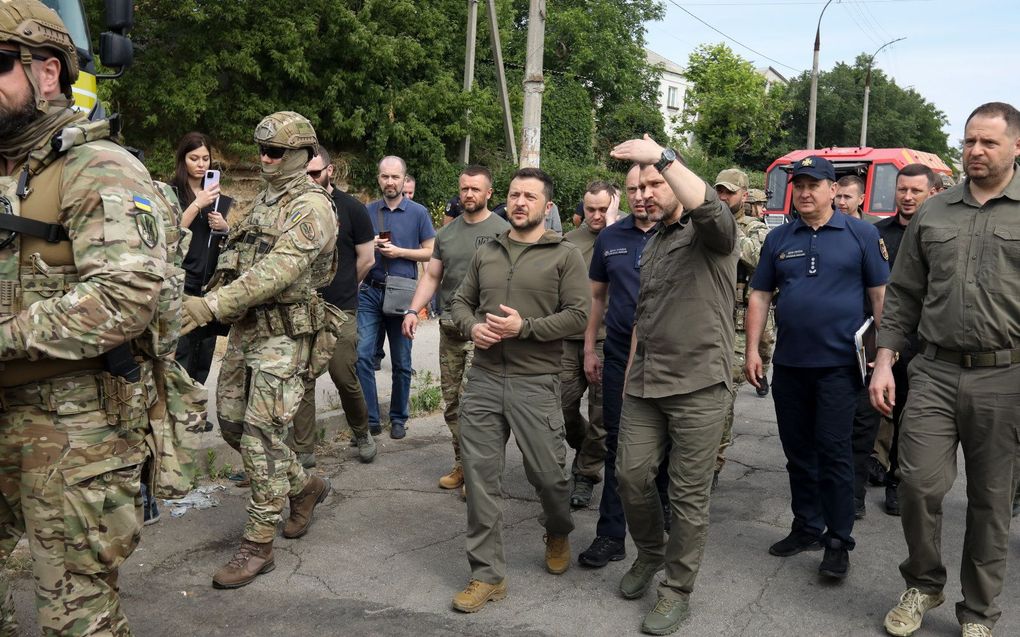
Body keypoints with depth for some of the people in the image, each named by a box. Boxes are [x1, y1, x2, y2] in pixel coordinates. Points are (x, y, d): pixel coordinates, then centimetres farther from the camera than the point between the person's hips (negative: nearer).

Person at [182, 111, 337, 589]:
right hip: (245, 327, 9)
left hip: (281, 334, -9)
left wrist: (213, 304, -35)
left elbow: (278, 270, -27)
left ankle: (258, 546, 6)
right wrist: (215, 302, 10)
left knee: (262, 437, -6)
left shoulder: (311, 207, -14)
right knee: (233, 424, 14)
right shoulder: (263, 198, 15)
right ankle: (304, 486, 33)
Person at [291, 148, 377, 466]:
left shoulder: (351, 208, -1)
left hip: (340, 311, -2)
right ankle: (303, 451, 13)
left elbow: (366, 259, 3)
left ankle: (361, 432, 26)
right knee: (302, 381, 4)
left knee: (344, 377, 0)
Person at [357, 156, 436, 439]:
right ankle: (369, 419, 1)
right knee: (363, 355, -8)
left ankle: (398, 418, 21)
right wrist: (370, 246, -7)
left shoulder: (418, 212, 2)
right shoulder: (367, 211, 8)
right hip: (370, 291, 2)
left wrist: (399, 251, -13)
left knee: (401, 362, 7)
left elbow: (430, 252, 1)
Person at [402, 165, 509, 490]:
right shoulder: (446, 233, 15)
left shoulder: (502, 230, -3)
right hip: (450, 327, 6)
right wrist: (413, 310, 4)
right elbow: (431, 276, 18)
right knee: (451, 403, 10)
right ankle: (462, 463, 22)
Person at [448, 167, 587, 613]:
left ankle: (557, 534, 41)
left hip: (535, 382, -4)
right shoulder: (486, 253, 13)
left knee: (547, 473, 6)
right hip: (483, 379, 4)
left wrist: (525, 327, -17)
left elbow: (578, 315, -8)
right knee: (480, 476, 3)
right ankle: (487, 574, 16)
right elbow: (460, 301, 18)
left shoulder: (564, 255, -1)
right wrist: (472, 326, -4)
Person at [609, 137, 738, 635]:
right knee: (631, 474, 7)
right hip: (645, 384, 7)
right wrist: (630, 374, 21)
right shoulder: (651, 245, 18)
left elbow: (710, 207, -31)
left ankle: (677, 589, 19)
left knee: (688, 493, 3)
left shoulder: (710, 235, -5)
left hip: (697, 386, -6)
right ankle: (650, 552, 33)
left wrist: (662, 156, -31)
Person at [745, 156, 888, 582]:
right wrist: (752, 350, 2)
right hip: (788, 364, 4)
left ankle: (839, 541, 10)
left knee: (833, 451, -3)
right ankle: (807, 528, 26)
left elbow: (881, 294, 0)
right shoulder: (778, 239, 8)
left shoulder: (861, 234, 0)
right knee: (797, 450, 12)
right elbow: (760, 295, 9)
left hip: (839, 363, -4)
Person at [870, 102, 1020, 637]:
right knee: (920, 483, -4)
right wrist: (883, 363, 4)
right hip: (934, 372, 2)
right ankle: (923, 583, 23)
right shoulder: (932, 214, 9)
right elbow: (903, 295, 11)